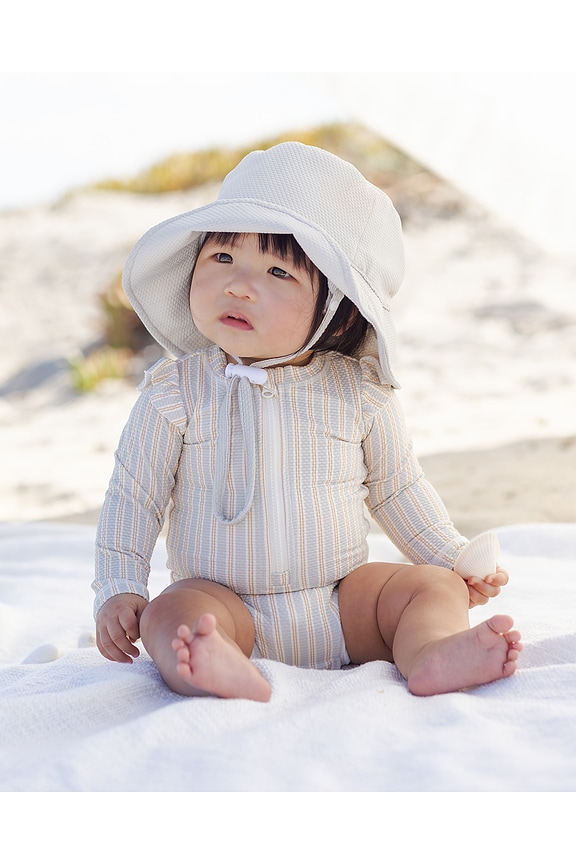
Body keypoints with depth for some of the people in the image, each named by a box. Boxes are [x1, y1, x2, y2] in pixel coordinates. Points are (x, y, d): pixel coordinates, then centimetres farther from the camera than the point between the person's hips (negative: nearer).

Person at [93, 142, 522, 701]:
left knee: (432, 586, -16)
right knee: (168, 615, -29)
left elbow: (396, 488, 12)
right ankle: (219, 673, -55)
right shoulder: (175, 391, -6)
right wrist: (118, 589, -7)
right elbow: (133, 495, 1)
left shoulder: (359, 393, -2)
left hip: (344, 605, 2)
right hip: (224, 605, -2)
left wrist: (454, 561, 14)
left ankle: (432, 656, -41)